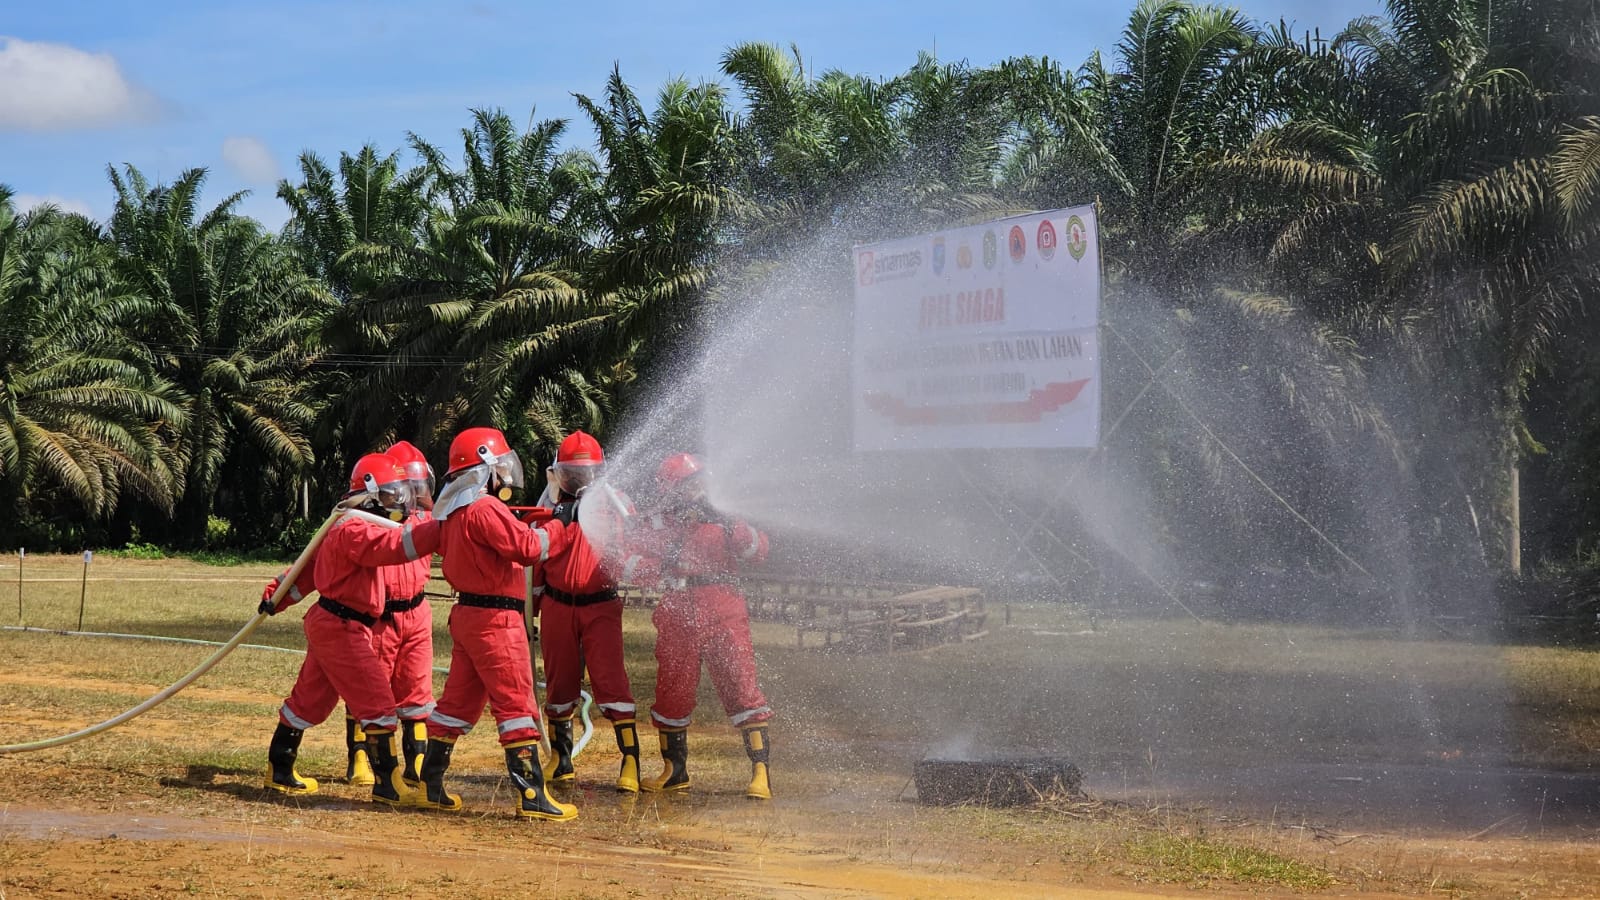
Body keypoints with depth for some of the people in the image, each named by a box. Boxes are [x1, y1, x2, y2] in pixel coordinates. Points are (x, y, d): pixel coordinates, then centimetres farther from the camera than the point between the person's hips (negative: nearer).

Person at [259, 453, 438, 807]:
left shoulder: (344, 527, 15)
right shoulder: (355, 530, -19)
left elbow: (310, 568, 19)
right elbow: (397, 545, -34)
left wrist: (279, 597, 22)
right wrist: (444, 527, -39)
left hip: (327, 623, 11)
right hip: (340, 628, -11)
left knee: (309, 701, 18)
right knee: (377, 704, -10)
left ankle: (280, 770, 28)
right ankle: (386, 784, -10)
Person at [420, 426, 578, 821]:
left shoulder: (453, 512, 14)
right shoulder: (485, 509, -17)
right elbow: (528, 548, -22)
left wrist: (543, 524, 8)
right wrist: (560, 526, -10)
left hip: (467, 615, 9)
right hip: (495, 619, -9)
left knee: (458, 700, 14)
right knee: (516, 705, -7)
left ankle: (431, 785, 18)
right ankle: (532, 796, -8)